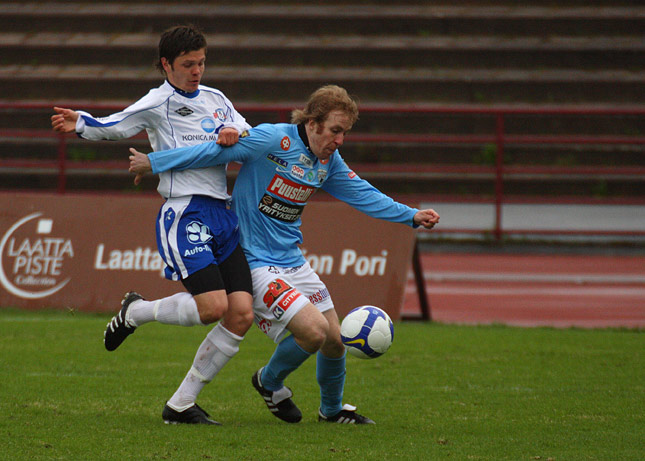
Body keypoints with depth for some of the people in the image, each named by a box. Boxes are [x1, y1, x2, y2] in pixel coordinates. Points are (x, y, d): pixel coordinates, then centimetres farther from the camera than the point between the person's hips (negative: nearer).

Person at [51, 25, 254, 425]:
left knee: (242, 315, -4)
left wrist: (234, 135, -7)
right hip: (184, 214, -7)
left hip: (223, 214, 7)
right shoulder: (158, 103, 1)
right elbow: (111, 128, 0)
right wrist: (79, 124, -21)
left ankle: (181, 404, 3)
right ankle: (135, 311, 10)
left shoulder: (216, 99, 18)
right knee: (212, 306, -21)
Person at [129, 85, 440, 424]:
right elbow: (215, 152, -15)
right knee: (314, 329, -20)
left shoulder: (328, 161, 5)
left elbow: (362, 194, 15)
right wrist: (154, 162, -13)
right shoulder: (273, 140, -19)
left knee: (334, 342, 9)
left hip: (293, 260, 8)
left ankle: (332, 409, 36)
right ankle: (270, 381, 9)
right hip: (255, 263, -8)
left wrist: (412, 217, 7)